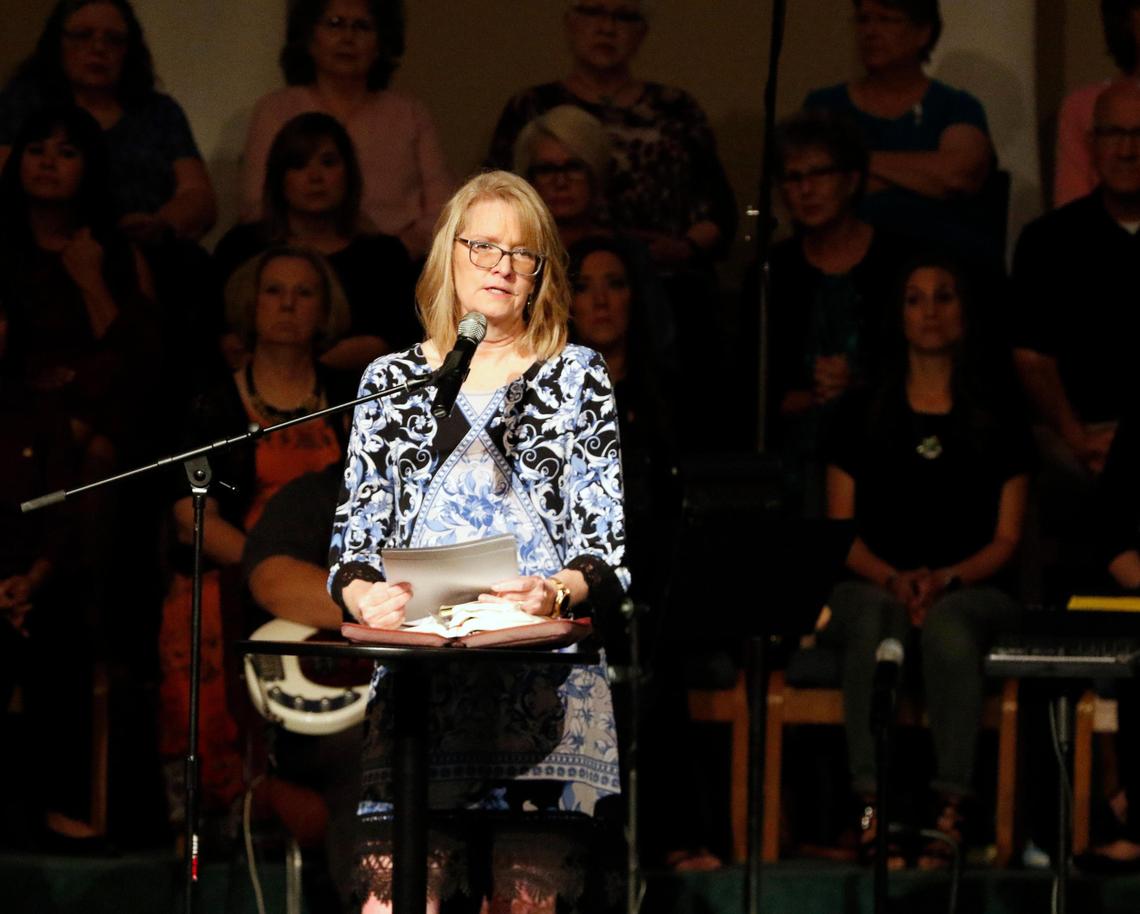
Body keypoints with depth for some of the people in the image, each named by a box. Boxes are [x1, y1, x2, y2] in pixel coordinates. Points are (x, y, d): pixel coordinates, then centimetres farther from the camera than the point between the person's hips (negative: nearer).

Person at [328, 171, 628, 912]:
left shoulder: (577, 377, 13)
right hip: (419, 680, 1)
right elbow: (355, 538, 12)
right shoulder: (392, 381, 17)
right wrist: (362, 593, -11)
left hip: (547, 680, -1)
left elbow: (611, 547, 5)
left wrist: (559, 591, -16)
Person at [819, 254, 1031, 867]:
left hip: (972, 590, -1)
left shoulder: (997, 420, 13)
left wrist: (945, 579, -11)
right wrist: (894, 578, -11)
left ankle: (950, 809, -44)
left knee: (947, 625, -38)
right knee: (871, 621, -37)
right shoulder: (864, 417, 15)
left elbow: (1006, 539, 8)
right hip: (873, 583, 1)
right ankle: (872, 803, -44)